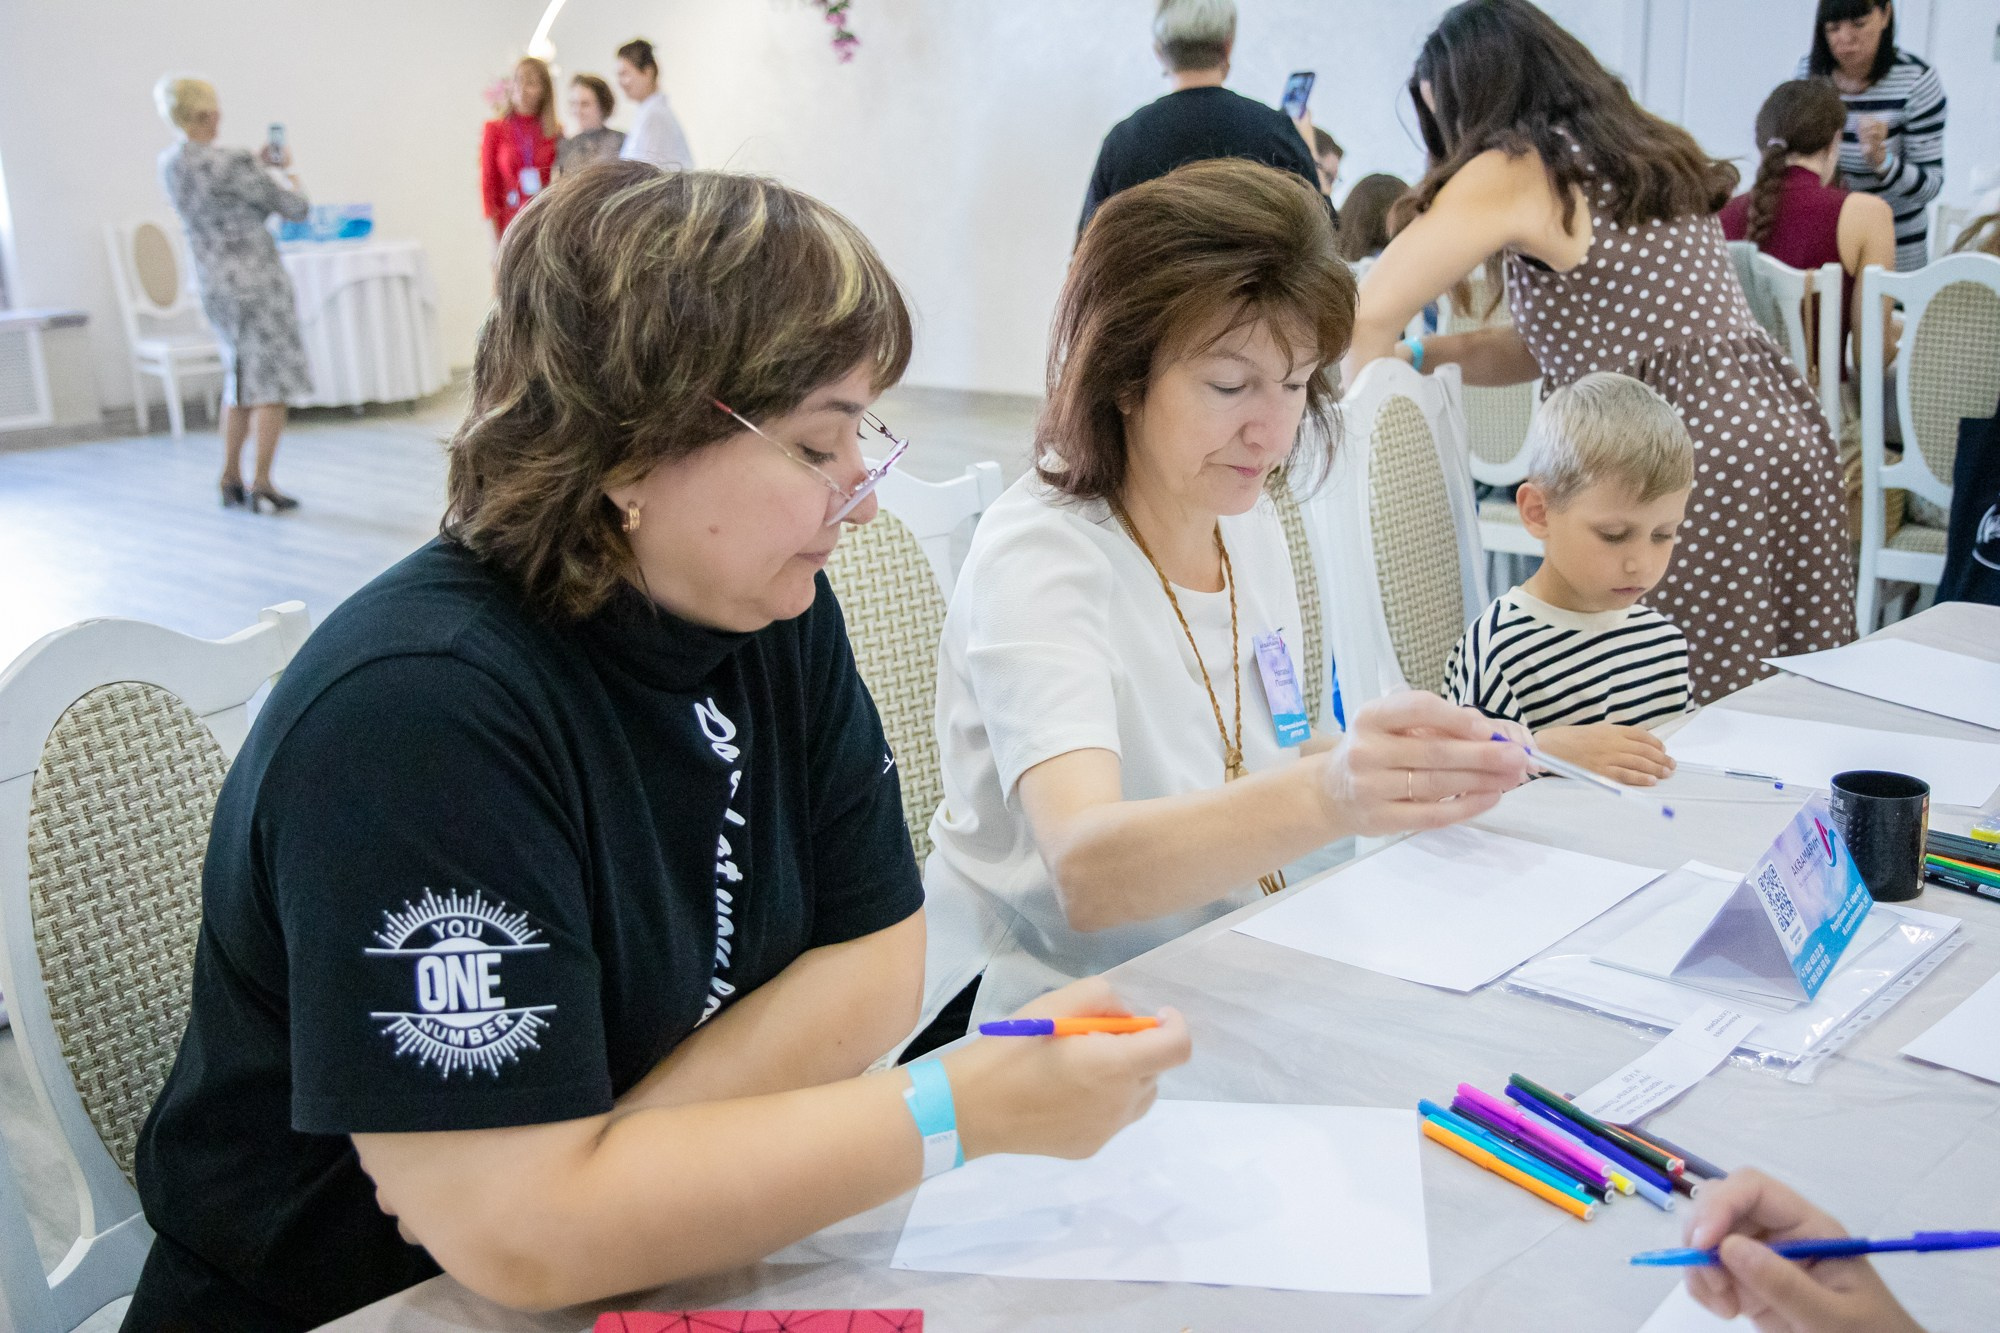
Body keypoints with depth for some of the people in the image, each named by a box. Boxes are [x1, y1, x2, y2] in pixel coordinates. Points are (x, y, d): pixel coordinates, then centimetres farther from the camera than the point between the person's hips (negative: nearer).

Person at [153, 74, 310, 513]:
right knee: (270, 385, 1)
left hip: (212, 285, 8)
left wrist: (260, 164, 17)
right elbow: (296, 209, -11)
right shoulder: (231, 162, -19)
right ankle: (261, 485, 1)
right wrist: (284, 172, 8)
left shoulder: (168, 165, 5)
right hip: (256, 283, -8)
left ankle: (231, 480, 22)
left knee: (240, 380, 19)